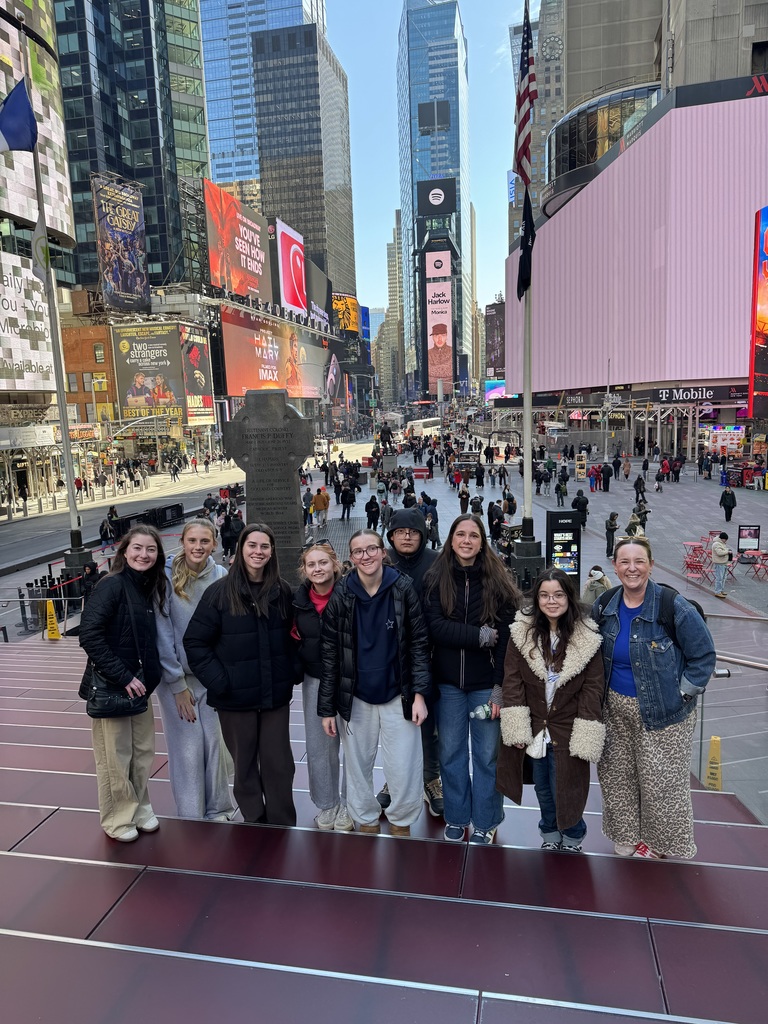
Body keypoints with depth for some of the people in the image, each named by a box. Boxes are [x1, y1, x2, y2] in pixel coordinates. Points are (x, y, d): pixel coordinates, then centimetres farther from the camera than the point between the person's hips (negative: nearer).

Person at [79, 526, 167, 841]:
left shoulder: (151, 588, 5)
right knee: (116, 756, 7)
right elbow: (89, 634, -22)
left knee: (143, 751, 16)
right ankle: (118, 820, 26)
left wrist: (150, 677, 3)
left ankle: (139, 809, 35)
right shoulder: (111, 585, -16)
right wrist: (122, 677, -20)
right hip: (110, 686, -7)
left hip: (139, 683, 7)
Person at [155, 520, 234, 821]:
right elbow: (162, 633, -12)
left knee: (215, 742, 8)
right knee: (188, 748, 4)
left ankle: (219, 811, 29)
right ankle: (190, 819, 24)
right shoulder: (166, 577, -15)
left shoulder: (221, 576, -6)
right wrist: (178, 685, -10)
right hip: (176, 675, -2)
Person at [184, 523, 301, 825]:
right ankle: (254, 823, 33)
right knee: (244, 764, 14)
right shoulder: (220, 591, -9)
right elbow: (195, 641, -7)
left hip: (276, 695, 2)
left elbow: (293, 637, 10)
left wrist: (294, 671, -1)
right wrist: (217, 680, -12)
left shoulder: (282, 591, -1)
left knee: (279, 764, 10)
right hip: (236, 698, -2)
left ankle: (283, 829, 27)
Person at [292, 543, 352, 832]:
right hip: (315, 681, 3)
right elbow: (293, 637, 13)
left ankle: (348, 806, 29)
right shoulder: (298, 599, -1)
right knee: (319, 746, 12)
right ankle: (326, 805, 32)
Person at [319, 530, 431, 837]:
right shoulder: (341, 594, -6)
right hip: (355, 698, 1)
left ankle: (401, 825, 30)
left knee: (403, 770, 4)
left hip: (397, 696, -1)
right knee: (358, 767, 14)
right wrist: (327, 707, -2)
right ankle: (366, 823, 37)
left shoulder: (403, 588, -8)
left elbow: (419, 643, -4)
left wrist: (419, 693, -11)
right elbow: (330, 654, -3)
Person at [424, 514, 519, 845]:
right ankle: (456, 818, 34)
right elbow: (436, 627, -12)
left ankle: (485, 823, 29)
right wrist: (480, 635, -18)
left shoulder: (496, 580, -5)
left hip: (485, 683, -1)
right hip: (448, 682, 2)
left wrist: (500, 687, -12)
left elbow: (506, 636, -8)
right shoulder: (436, 579, -2)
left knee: (487, 754, 8)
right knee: (450, 753, 13)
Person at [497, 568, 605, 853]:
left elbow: (593, 688, -9)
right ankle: (549, 835, 44)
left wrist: (585, 738, -12)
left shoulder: (587, 637, -10)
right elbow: (512, 681, -7)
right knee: (542, 788, 19)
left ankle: (572, 840, 35)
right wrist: (517, 728, -11)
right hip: (534, 728, 2)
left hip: (567, 730, -2)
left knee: (565, 790, 7)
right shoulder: (522, 632, -7)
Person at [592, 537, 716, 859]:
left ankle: (669, 847, 29)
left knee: (663, 784, 5)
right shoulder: (604, 606, -2)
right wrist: (601, 693, 8)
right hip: (615, 710, 5)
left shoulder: (673, 607, -17)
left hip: (663, 713, -5)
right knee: (616, 778, 15)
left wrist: (683, 692, -9)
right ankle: (627, 838, 36)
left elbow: (703, 655, -7)